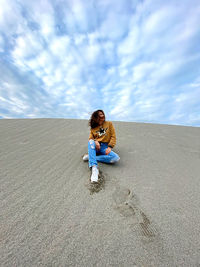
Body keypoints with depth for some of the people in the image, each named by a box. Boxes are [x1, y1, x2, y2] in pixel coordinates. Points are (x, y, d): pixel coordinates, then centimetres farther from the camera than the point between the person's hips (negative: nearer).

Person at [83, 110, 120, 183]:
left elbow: (113, 136, 3)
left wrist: (110, 147, -11)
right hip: (95, 146, 0)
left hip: (105, 147, 0)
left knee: (116, 158, -27)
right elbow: (90, 138, 5)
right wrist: (95, 141, -19)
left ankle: (90, 157, -21)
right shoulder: (93, 127, 11)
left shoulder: (109, 124, 9)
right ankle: (94, 168, -38)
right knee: (90, 142, -33)